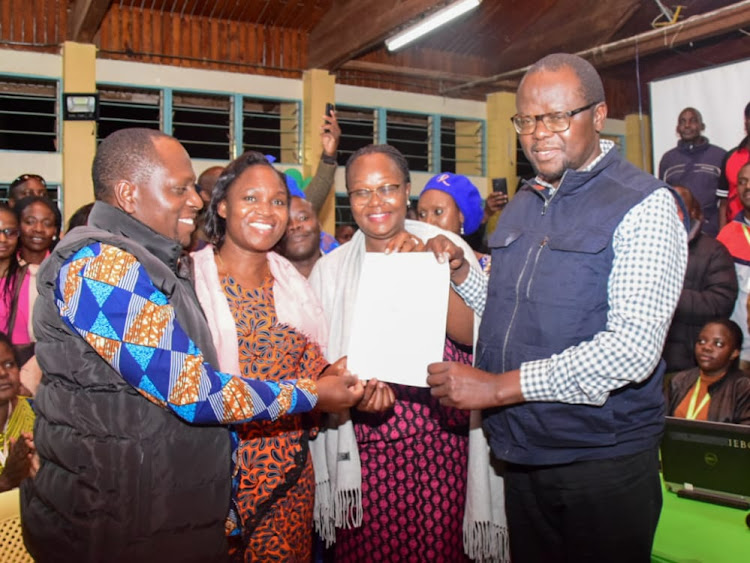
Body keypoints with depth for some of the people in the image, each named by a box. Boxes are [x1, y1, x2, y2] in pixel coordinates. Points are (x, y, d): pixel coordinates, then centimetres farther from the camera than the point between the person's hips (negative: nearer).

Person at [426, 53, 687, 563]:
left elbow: (633, 347, -23)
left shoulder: (644, 204, -13)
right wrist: (460, 272, -1)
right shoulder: (523, 205, 10)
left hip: (602, 461, -6)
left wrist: (500, 386, -24)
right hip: (522, 453, 6)